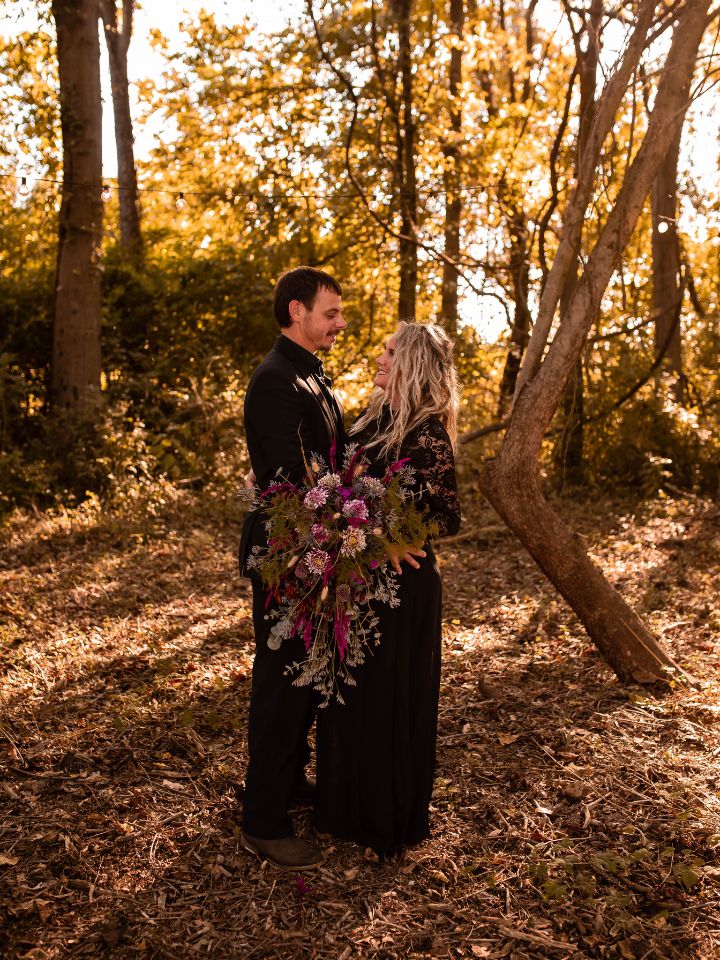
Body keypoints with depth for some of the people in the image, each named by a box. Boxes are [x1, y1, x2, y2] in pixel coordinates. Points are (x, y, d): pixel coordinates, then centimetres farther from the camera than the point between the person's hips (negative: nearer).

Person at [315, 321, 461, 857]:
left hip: (401, 582, -8)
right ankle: (353, 801, 40)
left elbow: (447, 521, -17)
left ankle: (390, 818, 29)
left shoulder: (428, 435, -19)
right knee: (351, 690, 19)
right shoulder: (378, 417, 5)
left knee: (390, 693, 7)